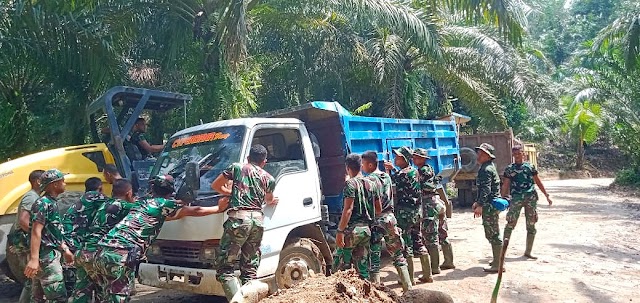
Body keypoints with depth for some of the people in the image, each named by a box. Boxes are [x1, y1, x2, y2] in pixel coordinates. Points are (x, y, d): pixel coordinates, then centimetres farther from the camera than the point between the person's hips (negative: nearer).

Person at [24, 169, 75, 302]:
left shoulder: (52, 203, 15)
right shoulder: (44, 203, -14)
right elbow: (36, 231, -22)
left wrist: (65, 250, 26)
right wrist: (34, 259, -27)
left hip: (50, 254, 10)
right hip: (46, 256, -10)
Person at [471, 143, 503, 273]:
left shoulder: (486, 169, -16)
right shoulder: (488, 167, 18)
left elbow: (486, 190, -24)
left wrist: (480, 205, -27)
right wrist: (478, 202, 27)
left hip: (489, 206, -11)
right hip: (491, 205, 11)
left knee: (493, 235, -7)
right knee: (492, 234, 19)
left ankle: (498, 265, -3)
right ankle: (497, 260, 29)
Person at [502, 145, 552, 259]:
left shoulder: (530, 167, 10)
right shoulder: (509, 169, 7)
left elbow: (538, 182, 15)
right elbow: (505, 185, 8)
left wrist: (547, 196, 12)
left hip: (531, 197, 2)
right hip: (516, 198, -2)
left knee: (531, 225, 5)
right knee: (510, 224, -11)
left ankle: (528, 252, 16)